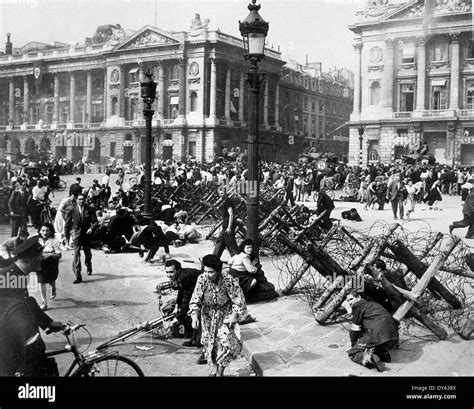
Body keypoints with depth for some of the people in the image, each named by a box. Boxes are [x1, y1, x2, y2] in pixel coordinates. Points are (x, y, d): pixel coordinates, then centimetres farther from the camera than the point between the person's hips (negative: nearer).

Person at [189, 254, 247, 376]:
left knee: (227, 340, -14)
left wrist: (234, 315, -22)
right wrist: (194, 316, -34)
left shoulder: (228, 280, -28)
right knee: (209, 341, 8)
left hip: (226, 313, -2)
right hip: (208, 314, 2)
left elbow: (238, 299, -16)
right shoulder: (202, 279, -23)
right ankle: (213, 369, 29)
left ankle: (220, 371, 4)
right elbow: (195, 299, -20)